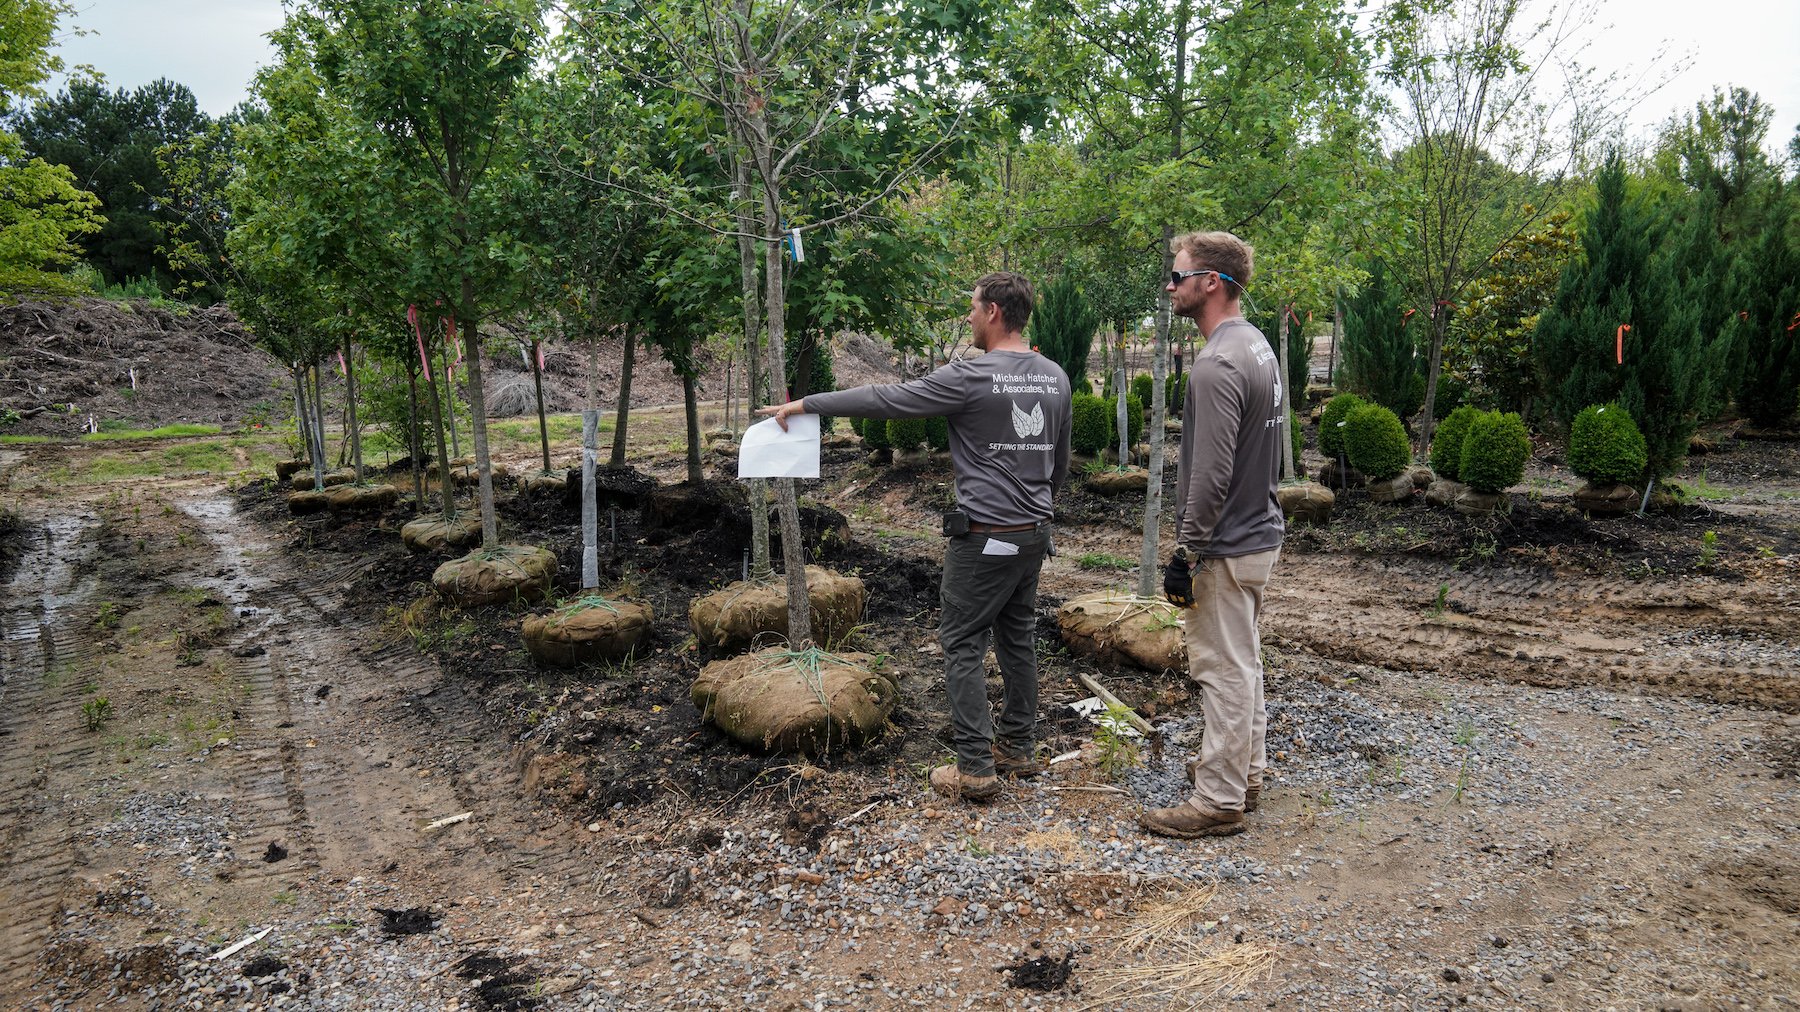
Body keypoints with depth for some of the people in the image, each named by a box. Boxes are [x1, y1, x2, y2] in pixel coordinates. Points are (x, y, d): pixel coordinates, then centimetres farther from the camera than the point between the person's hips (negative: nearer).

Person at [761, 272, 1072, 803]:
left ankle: (975, 768, 1)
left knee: (964, 646, 0)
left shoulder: (971, 378, -16)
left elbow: (883, 400, -13)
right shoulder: (1056, 378, 7)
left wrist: (805, 404, -5)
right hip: (1034, 534, 8)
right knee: (1018, 639, 17)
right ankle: (1019, 748, 26)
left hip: (983, 538, -7)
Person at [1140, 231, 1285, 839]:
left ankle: (1220, 801, 8)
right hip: (1260, 530, 10)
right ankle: (1246, 770, 34)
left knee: (1223, 669, -2)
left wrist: (1186, 555, -18)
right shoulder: (1258, 346, 10)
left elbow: (1210, 476, -25)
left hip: (1227, 546, -10)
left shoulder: (1217, 365, -22)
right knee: (1243, 661, 20)